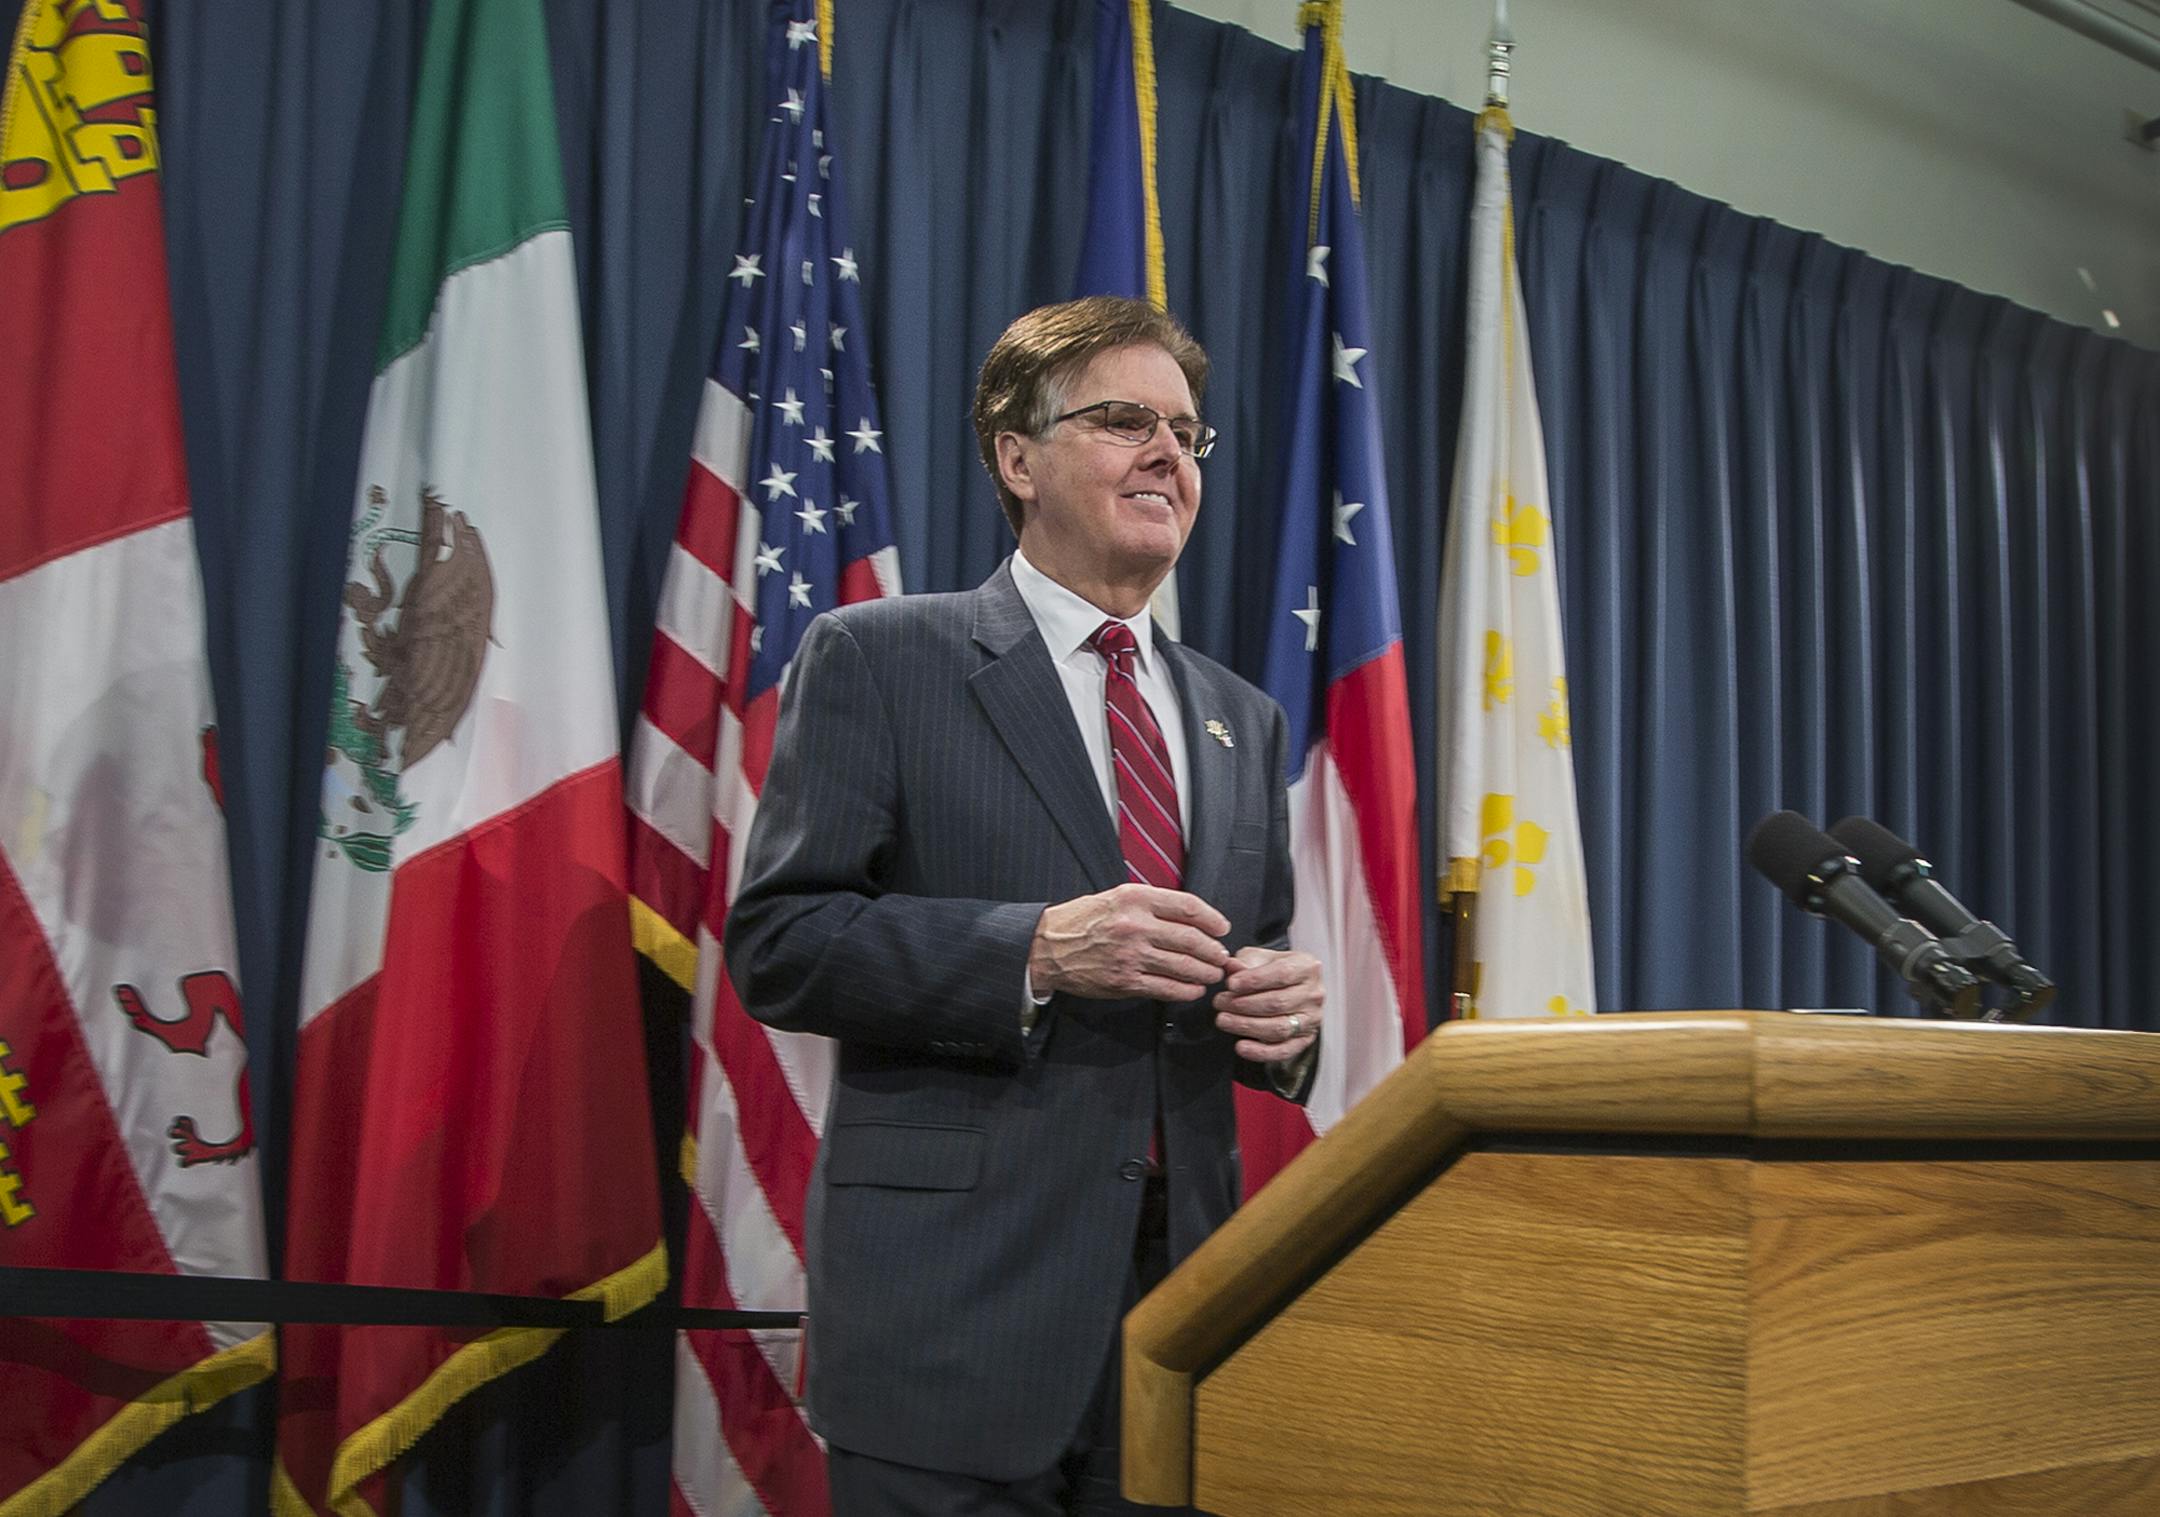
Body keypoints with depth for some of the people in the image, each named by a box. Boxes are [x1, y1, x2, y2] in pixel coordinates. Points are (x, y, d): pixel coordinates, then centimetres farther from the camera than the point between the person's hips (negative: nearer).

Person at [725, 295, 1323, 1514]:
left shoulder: (1243, 721, 16)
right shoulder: (879, 659, 0)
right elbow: (779, 943, -7)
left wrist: (1286, 1013, -4)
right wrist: (1037, 951, -19)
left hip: (1183, 1279, 5)